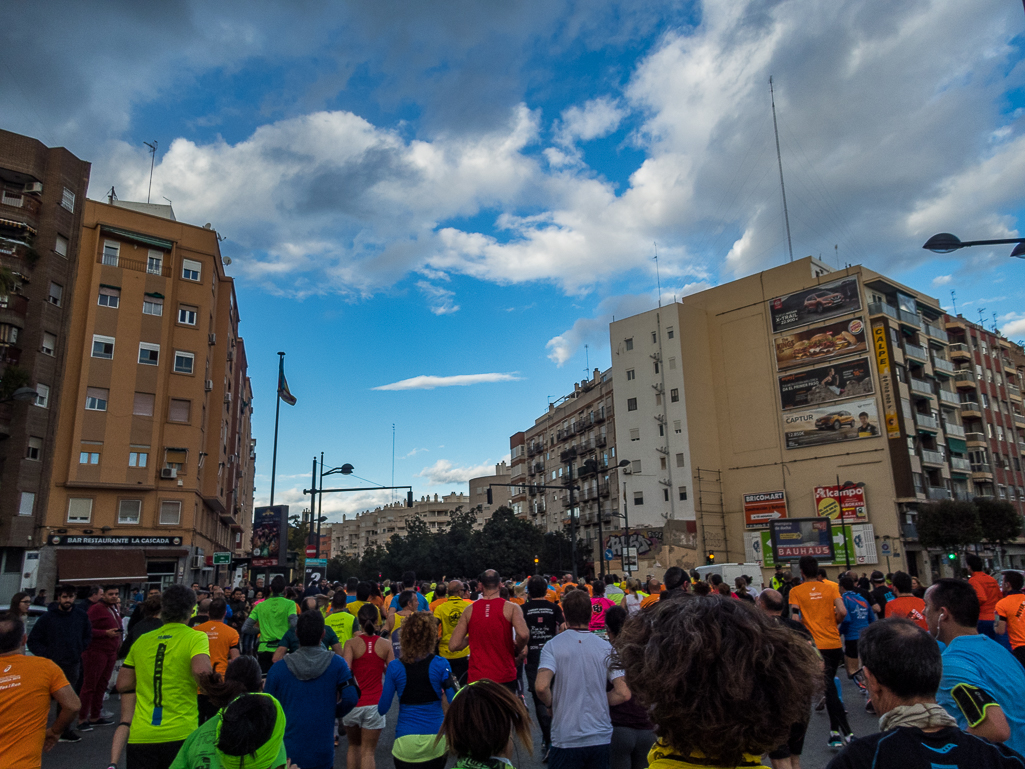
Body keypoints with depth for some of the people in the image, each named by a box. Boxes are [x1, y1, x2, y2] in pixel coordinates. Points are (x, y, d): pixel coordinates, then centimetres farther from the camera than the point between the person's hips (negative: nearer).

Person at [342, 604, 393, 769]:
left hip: (353, 702, 0)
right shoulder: (385, 644, -3)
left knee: (353, 746, 22)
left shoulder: (351, 643, -8)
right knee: (368, 751, 7)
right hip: (374, 703, 0)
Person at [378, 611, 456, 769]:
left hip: (406, 744, 0)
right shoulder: (440, 664, -8)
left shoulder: (394, 667, -6)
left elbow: (382, 710, 0)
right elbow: (455, 704, -10)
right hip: (435, 742, 1)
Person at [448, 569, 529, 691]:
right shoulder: (511, 608, -5)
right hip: (505, 677, -1)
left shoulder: (469, 610, 1)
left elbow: (453, 645, -1)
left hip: (476, 677, 2)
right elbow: (523, 634, -22)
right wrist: (517, 651, -2)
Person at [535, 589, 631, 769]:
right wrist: (598, 703, 8)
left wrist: (552, 704, -2)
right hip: (601, 739, 2)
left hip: (565, 739, -2)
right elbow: (623, 693, -8)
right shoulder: (606, 647, -3)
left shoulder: (552, 646, -10)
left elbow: (541, 686, -22)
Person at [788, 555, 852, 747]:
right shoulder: (831, 587, 3)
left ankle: (846, 733, -8)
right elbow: (842, 612, -8)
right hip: (835, 644, 4)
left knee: (829, 689, -2)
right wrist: (833, 623, 12)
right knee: (829, 685, 18)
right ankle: (835, 731, 21)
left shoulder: (796, 591, -3)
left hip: (815, 646, -3)